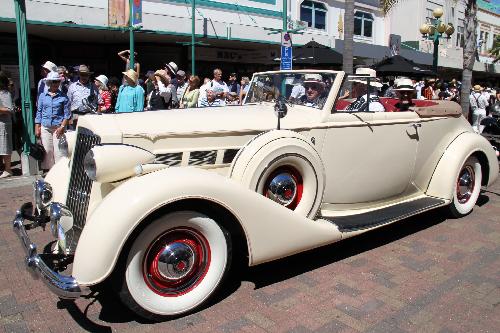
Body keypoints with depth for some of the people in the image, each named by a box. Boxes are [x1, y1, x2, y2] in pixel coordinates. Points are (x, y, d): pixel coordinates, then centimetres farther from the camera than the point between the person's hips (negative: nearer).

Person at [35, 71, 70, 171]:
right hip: (45, 127, 2)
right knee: (47, 150, 5)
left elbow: (67, 114, 1)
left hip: (58, 127, -2)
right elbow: (39, 112, 12)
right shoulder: (42, 96, 10)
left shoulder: (63, 97, 3)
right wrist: (37, 128, 5)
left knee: (59, 150, -5)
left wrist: (62, 127, -10)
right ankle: (47, 169, 14)